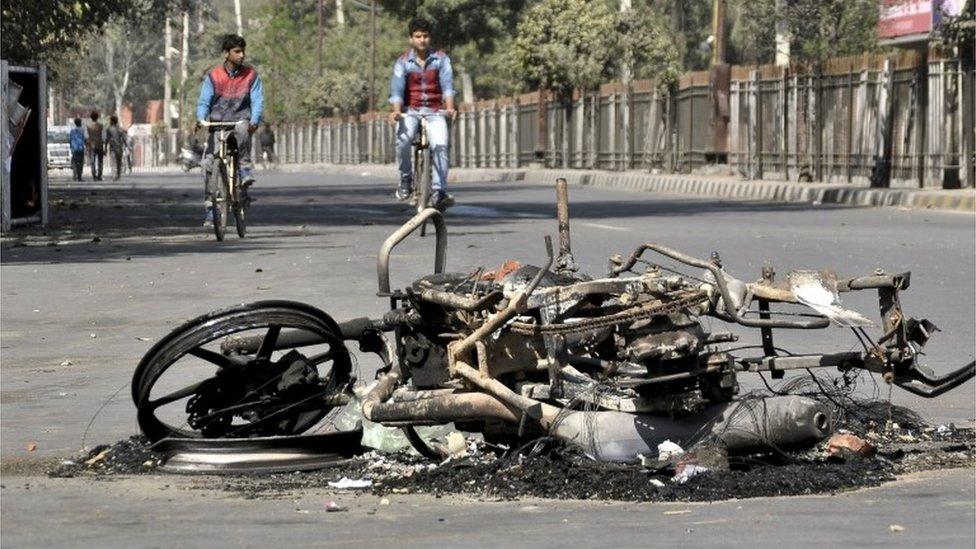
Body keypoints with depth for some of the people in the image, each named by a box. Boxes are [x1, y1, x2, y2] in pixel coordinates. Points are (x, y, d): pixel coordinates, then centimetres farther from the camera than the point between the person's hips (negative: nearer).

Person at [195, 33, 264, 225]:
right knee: (208, 164, -9)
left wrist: (254, 121, -26)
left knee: (242, 130, -39)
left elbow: (257, 101, -6)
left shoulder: (251, 75, 0)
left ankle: (245, 171, -26)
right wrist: (200, 119, -22)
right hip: (217, 123, 1)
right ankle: (210, 208, 2)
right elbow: (204, 101, -1)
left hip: (241, 120, -1)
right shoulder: (213, 76, 0)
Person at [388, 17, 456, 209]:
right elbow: (397, 88, -12)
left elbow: (447, 85, -12)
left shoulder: (441, 59, -1)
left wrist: (450, 107, -30)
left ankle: (439, 192, -20)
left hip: (434, 111, 0)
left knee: (440, 145, -23)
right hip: (410, 110, 0)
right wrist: (396, 111, -31)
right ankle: (405, 178, -7)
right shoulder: (403, 62, -1)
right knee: (403, 139, -29)